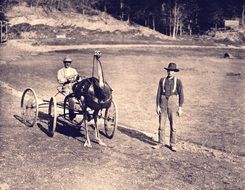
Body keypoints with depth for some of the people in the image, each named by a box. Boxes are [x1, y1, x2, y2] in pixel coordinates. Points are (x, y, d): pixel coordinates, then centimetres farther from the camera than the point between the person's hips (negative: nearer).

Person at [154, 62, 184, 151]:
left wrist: (180, 108, -6)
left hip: (173, 104, -2)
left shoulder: (178, 81, -1)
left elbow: (181, 95, -2)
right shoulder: (162, 80, 4)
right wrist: (157, 106, -2)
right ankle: (161, 143, 16)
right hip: (163, 104, 2)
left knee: (173, 125, 0)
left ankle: (172, 144, 10)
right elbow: (158, 93, 4)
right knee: (161, 125, 4)